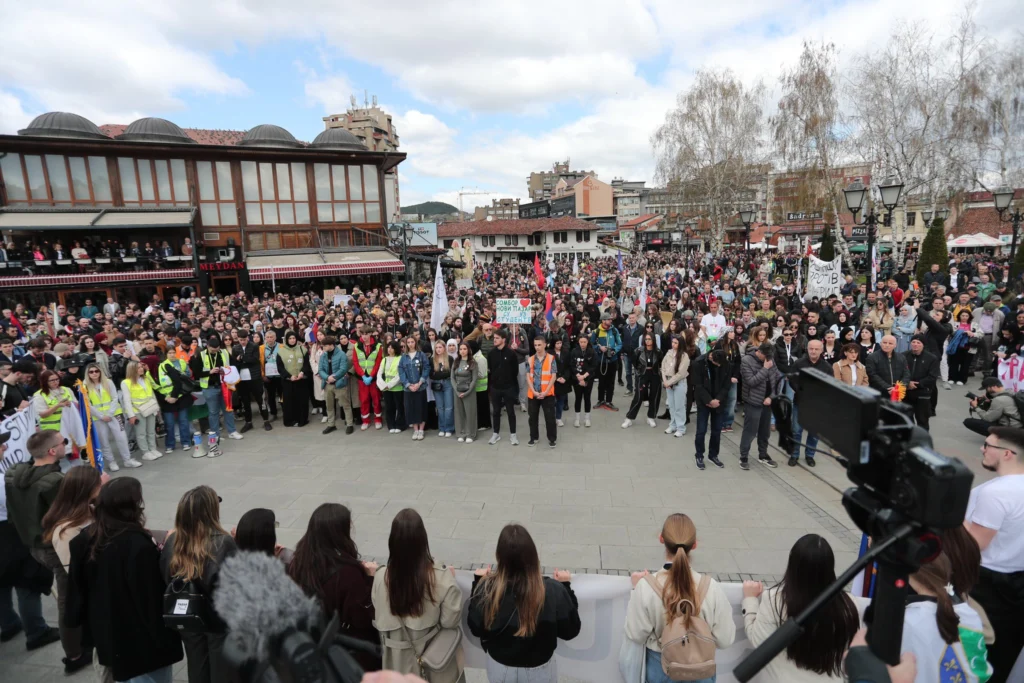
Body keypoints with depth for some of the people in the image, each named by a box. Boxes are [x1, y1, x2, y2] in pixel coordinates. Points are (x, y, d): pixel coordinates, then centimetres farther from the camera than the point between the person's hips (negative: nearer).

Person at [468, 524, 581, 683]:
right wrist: (565, 586, -6)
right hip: (539, 670, -1)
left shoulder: (487, 589, -28)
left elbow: (476, 629, -10)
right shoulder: (553, 591, -30)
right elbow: (570, 631, -14)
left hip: (499, 668, 1)